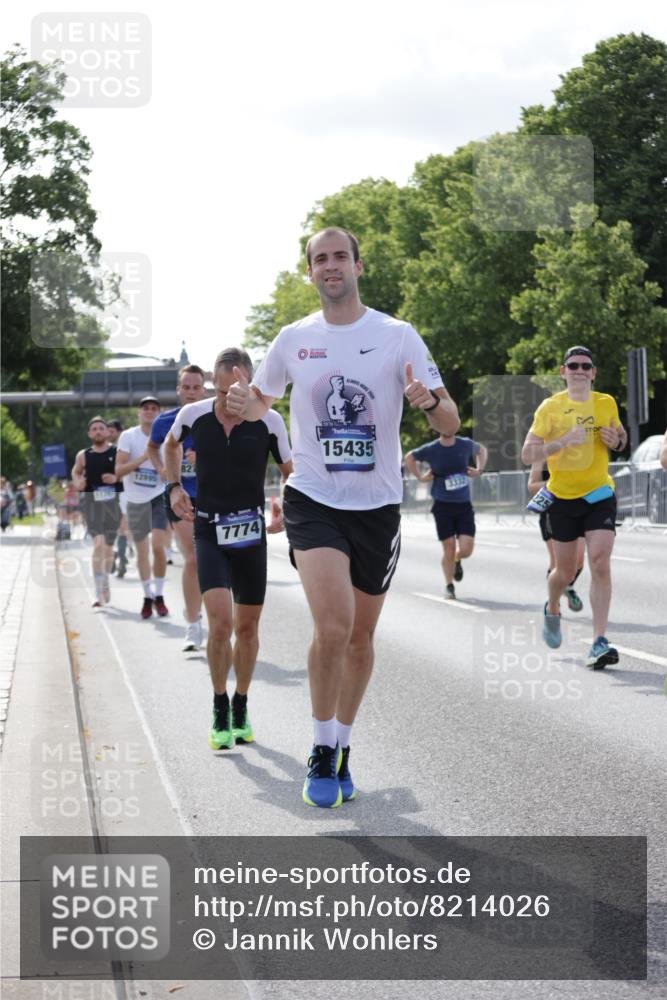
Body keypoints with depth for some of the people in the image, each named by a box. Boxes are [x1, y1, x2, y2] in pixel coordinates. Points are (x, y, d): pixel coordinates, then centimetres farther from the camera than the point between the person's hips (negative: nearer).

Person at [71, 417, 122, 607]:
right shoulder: (83, 455, 5)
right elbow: (76, 472, 22)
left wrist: (117, 478, -13)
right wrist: (77, 482, 1)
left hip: (113, 500, 1)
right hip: (92, 500, -1)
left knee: (109, 545, 15)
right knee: (99, 544, -17)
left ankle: (105, 584, 38)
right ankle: (99, 592, -17)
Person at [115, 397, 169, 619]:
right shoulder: (128, 436, -5)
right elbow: (119, 470, -12)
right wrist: (143, 457, -22)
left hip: (158, 497, 0)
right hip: (136, 501, 0)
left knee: (158, 546, -15)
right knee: (142, 552, 7)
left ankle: (159, 596, -1)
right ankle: (147, 596, 23)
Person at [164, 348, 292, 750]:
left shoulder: (269, 421, -9)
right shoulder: (193, 415, -7)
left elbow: (290, 471, 4)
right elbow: (172, 445, 17)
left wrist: (286, 509, -13)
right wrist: (176, 486, 6)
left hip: (250, 534, 1)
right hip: (209, 532, -1)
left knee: (247, 628, 10)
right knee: (221, 622, -16)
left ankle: (241, 708, 29)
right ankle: (220, 712, 0)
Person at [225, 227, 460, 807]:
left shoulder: (397, 336, -4)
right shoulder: (293, 340, 2)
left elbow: (450, 426, -6)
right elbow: (262, 400, 18)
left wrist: (431, 400, -30)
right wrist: (245, 404, -7)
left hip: (378, 505, 1)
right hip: (313, 500, -1)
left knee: (361, 636, 11)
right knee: (333, 626, -19)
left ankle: (343, 748, 30)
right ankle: (321, 753, -2)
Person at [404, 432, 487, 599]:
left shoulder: (466, 445, 1)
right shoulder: (431, 449, -4)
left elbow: (481, 450, 23)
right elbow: (409, 458, 13)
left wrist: (479, 469, 10)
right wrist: (420, 477, 5)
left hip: (464, 505, 2)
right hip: (443, 505, -2)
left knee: (466, 549, -8)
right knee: (449, 549, -2)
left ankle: (457, 561, 29)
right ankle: (449, 586, 19)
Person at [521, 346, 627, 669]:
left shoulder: (607, 403, 2)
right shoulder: (550, 407, -7)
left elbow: (621, 436, 20)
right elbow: (527, 454, -11)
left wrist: (617, 440, -5)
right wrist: (565, 440, -25)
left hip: (599, 494, 1)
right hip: (562, 497, -1)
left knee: (600, 564, -15)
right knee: (566, 570, 8)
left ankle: (599, 643, -15)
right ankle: (552, 610, 43)